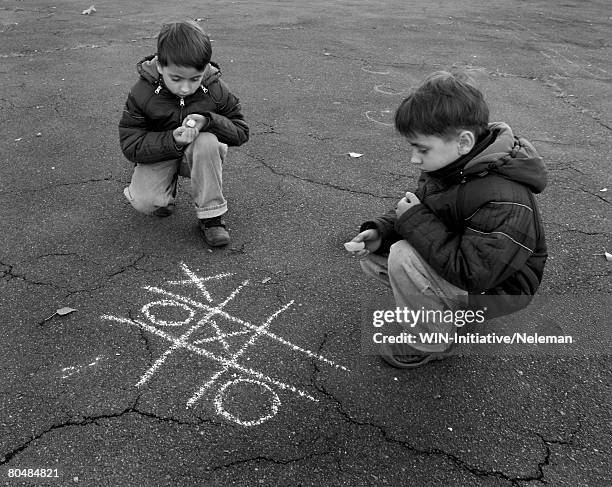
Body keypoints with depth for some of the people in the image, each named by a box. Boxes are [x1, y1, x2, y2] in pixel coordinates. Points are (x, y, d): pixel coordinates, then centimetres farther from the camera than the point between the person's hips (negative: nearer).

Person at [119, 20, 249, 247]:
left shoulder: (216, 90, -16)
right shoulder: (142, 93, -18)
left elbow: (241, 132, -8)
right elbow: (130, 146, -17)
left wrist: (208, 121, -29)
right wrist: (172, 140, -35)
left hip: (200, 156, 1)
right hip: (158, 154, -1)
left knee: (207, 141, -36)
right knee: (144, 202, -27)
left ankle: (210, 215, -20)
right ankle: (167, 187, 13)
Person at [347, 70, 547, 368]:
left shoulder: (502, 201, -35)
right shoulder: (449, 165, -7)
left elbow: (473, 274, -36)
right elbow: (420, 207, 7)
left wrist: (414, 221, -31)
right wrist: (381, 231, -13)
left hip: (496, 288, -8)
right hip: (461, 256, 9)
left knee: (404, 258, -31)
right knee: (370, 253, 0)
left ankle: (431, 343, -7)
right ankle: (443, 306, 10)